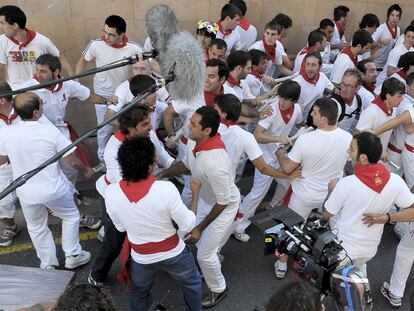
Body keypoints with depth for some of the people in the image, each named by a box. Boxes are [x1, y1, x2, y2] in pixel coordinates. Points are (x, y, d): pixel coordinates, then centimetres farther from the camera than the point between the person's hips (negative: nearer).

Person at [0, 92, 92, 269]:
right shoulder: (51, 131, -21)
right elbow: (72, 161, -11)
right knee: (71, 216, 25)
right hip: (54, 188, -2)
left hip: (26, 193, 3)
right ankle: (73, 255, 33)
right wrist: (87, 170, 9)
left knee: (37, 228, 25)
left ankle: (48, 265, 39)